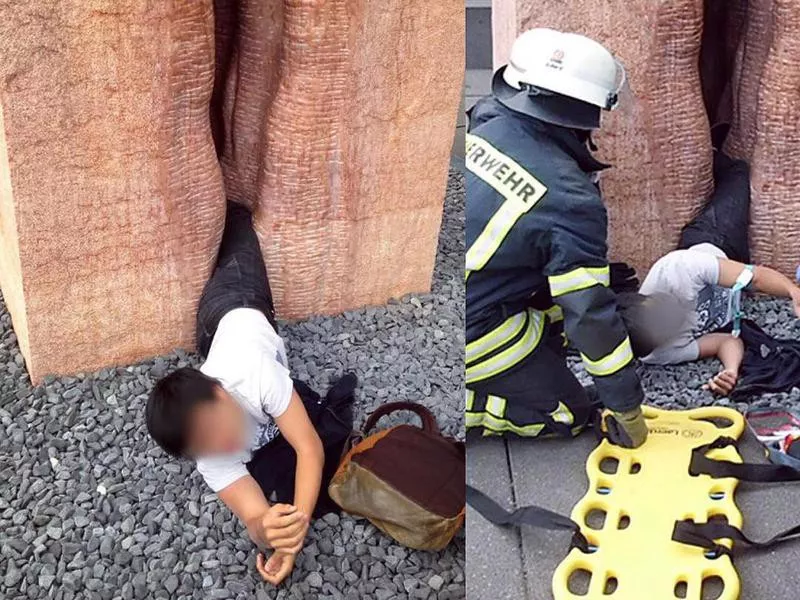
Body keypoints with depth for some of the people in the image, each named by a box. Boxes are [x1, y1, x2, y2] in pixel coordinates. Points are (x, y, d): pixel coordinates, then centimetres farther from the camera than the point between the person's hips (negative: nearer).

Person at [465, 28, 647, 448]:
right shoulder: (572, 201, -20)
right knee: (569, 414, 10)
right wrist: (628, 409, -4)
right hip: (473, 331, -7)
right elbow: (590, 314, -16)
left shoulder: (482, 123, -4)